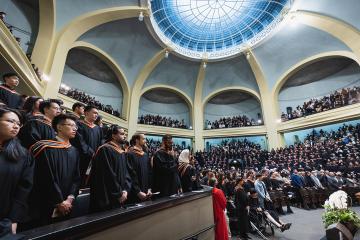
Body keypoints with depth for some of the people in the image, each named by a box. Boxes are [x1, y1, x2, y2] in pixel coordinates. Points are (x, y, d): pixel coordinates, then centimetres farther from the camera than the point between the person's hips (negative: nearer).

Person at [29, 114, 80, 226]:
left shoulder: (74, 151, 5)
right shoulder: (47, 149, -15)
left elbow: (76, 177, 4)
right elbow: (47, 179, -17)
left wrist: (70, 197, -9)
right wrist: (59, 202, -13)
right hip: (47, 206, -5)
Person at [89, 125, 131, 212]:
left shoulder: (122, 153, 9)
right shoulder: (105, 150, -17)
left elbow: (126, 173, 7)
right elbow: (108, 175, -21)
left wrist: (125, 190, -8)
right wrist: (119, 193, -14)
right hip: (107, 198, -8)